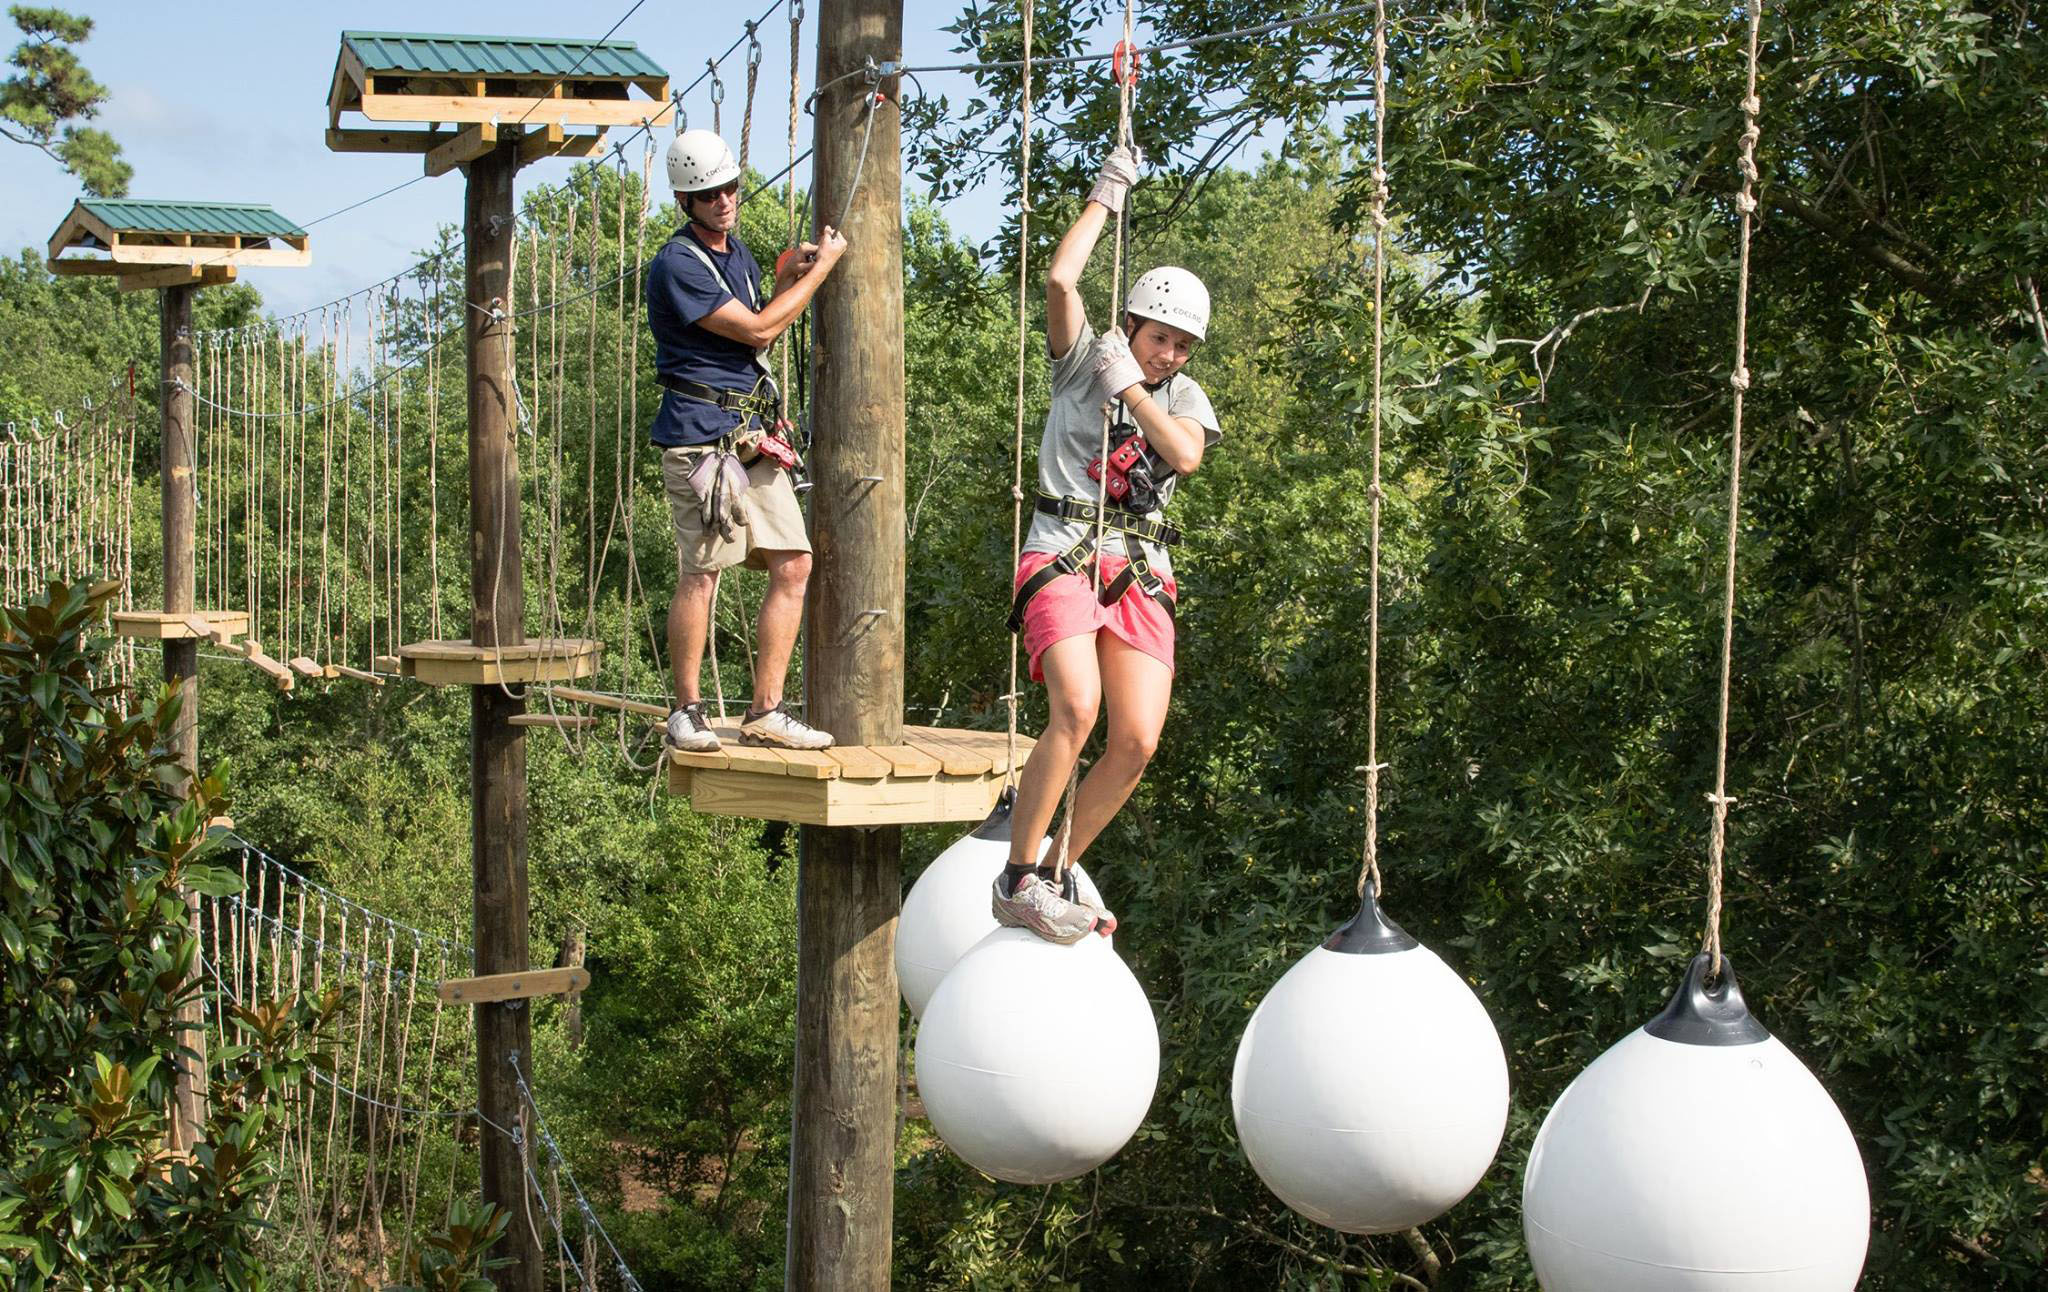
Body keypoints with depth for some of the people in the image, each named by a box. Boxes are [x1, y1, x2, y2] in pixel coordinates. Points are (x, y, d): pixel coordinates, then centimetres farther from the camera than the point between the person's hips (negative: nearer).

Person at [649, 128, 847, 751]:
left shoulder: (737, 252, 17)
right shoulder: (678, 264, -11)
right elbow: (757, 331, -13)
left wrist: (786, 279, 11)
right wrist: (820, 269, -4)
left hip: (754, 436, 8)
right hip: (701, 435, -8)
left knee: (793, 565, 2)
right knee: (700, 573, -4)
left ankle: (766, 711, 7)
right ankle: (686, 710, 8)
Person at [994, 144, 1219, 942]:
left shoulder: (1184, 397, 16)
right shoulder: (1084, 361, 7)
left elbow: (1186, 455, -6)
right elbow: (1061, 280, -10)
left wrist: (1132, 388, -9)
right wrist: (1106, 197, 0)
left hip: (1141, 574, 5)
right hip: (1062, 556, -4)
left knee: (1137, 742, -9)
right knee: (1076, 709, -27)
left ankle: (1062, 870, 11)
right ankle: (1018, 880, -18)